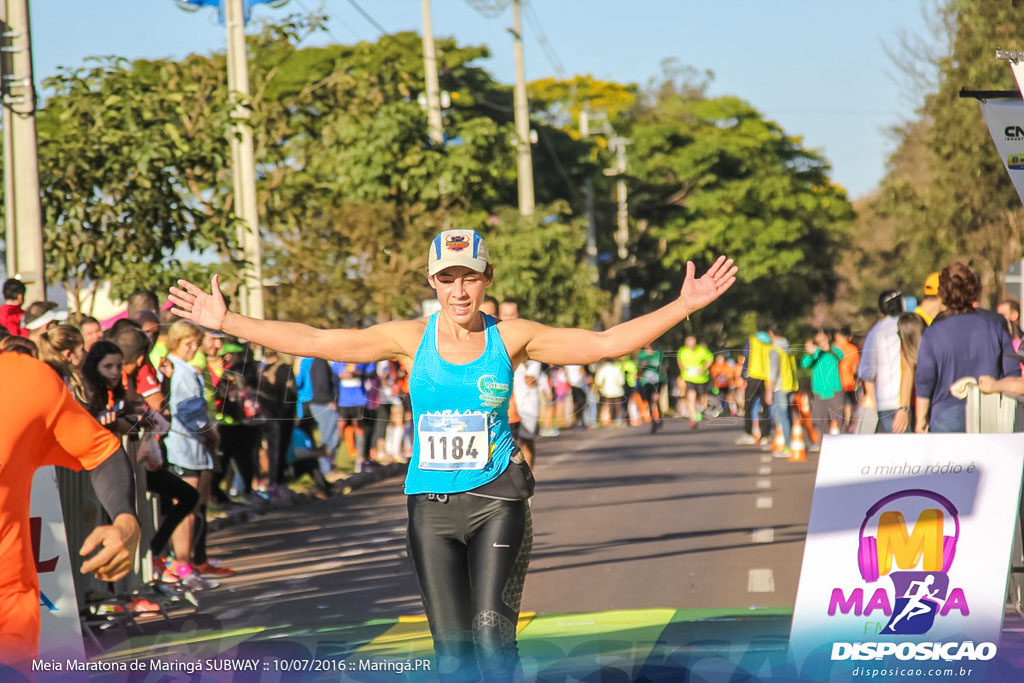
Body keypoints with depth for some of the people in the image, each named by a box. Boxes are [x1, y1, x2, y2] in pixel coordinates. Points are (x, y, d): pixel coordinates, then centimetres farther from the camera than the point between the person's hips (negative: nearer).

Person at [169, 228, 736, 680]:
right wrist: (225, 322, -5)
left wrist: (684, 306, -8)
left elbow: (607, 343, -1)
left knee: (492, 630, -16)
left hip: (496, 499, -1)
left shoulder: (510, 339, 0)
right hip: (432, 504, 2)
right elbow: (315, 341, -1)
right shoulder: (410, 339, 1)